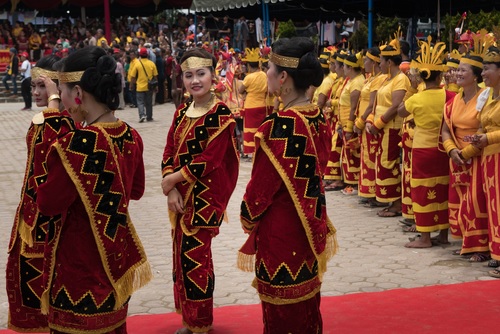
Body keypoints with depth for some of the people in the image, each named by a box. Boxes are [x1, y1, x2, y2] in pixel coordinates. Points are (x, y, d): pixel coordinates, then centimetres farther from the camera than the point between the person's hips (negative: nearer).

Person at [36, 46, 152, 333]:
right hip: (117, 251, 7)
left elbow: (49, 204, -16)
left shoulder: (77, 144, -24)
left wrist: (55, 174, 0)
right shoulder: (131, 137, -2)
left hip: (79, 257, -7)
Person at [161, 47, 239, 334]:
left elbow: (210, 160, -18)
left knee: (195, 257, -3)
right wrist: (171, 190, -9)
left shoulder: (220, 114, -12)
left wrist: (172, 179, -12)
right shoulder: (181, 113, 9)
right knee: (182, 256, 12)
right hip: (180, 195, 7)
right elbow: (169, 154, 6)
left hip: (205, 197, -7)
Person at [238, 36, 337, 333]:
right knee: (306, 295, 20)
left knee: (283, 305, 6)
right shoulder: (319, 118, 0)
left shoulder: (281, 125, -23)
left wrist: (248, 217, -1)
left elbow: (262, 183, -17)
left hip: (280, 226, -8)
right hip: (310, 221, 8)